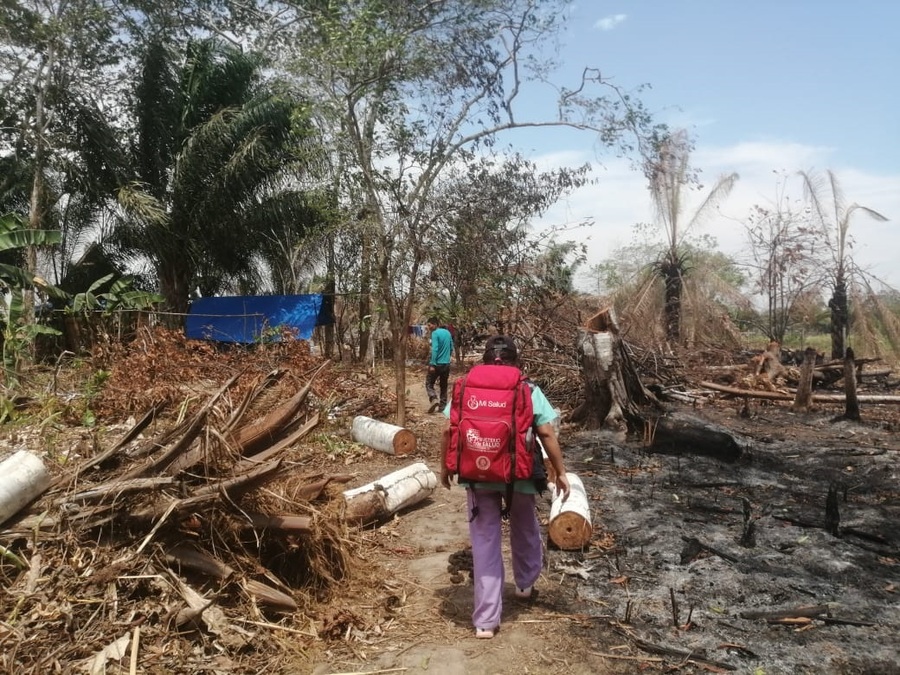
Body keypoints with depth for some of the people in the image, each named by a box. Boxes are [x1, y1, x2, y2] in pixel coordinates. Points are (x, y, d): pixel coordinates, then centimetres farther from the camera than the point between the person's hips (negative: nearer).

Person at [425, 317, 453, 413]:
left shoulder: (435, 333, -12)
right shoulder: (447, 332, 10)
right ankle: (442, 406, 15)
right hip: (446, 364, 7)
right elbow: (451, 348, 16)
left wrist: (432, 364, -21)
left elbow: (435, 349, -21)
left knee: (429, 383, 4)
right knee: (443, 386, 14)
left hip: (437, 364, -6)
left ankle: (434, 399, -18)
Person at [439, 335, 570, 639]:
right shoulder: (529, 391, -4)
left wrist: (444, 466, 12)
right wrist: (560, 472, 4)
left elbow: (448, 432, -1)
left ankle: (486, 620, 10)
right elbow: (547, 434, -6)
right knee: (524, 530, 26)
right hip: (519, 477, 0)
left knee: (485, 541, 9)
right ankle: (525, 584, 49)